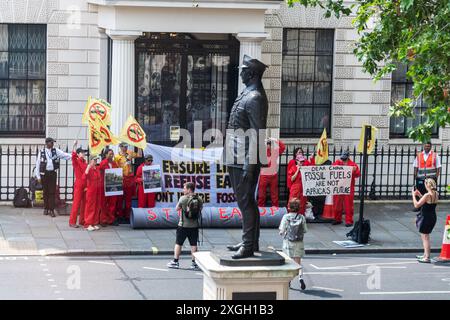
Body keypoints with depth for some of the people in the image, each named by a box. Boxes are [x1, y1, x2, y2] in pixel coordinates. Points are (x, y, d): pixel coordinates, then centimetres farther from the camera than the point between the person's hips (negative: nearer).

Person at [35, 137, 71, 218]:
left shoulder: (56, 151, 3)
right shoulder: (42, 152, 0)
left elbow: (65, 155, -5)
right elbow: (38, 164, 3)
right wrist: (38, 176, 0)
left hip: (53, 173, 1)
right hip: (44, 174, 0)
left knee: (52, 192, -2)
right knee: (45, 192, 6)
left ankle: (51, 210, 1)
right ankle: (46, 209, 19)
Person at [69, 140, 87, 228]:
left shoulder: (85, 163, 12)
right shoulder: (76, 162, -5)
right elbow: (73, 156, -26)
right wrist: (75, 146, -35)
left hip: (85, 185, 6)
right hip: (78, 185, -6)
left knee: (84, 203, 10)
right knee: (76, 203, -6)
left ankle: (82, 220, 19)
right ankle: (72, 222, -2)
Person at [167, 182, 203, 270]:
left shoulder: (183, 198, -13)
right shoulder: (199, 200, -1)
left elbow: (177, 208, -1)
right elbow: (200, 211, 8)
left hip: (183, 225, -3)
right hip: (194, 226, 3)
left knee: (178, 243, 8)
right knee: (193, 245, 7)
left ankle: (175, 261, 12)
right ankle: (194, 263, 6)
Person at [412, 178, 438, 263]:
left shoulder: (427, 195, -22)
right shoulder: (436, 194, 3)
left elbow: (416, 205, -19)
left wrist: (413, 195, -7)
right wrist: (420, 195, 15)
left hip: (426, 217, -8)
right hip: (432, 217, 8)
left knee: (425, 237, 0)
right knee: (425, 237, 22)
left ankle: (427, 258, 1)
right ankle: (425, 255, 32)